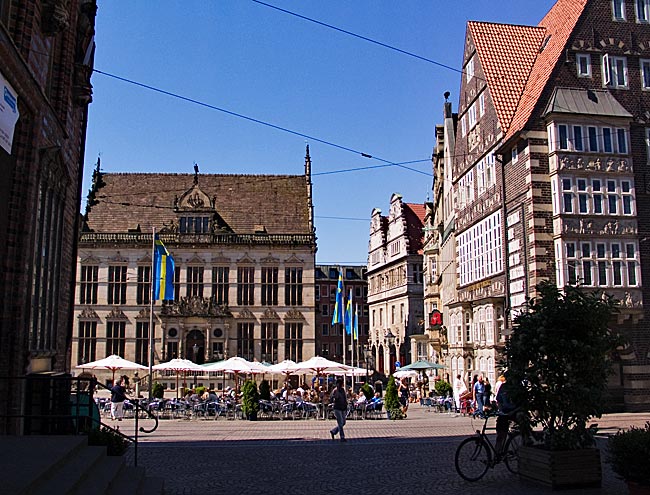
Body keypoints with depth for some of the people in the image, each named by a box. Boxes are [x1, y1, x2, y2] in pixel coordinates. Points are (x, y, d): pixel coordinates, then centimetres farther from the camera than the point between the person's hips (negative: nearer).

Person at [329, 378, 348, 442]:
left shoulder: (343, 390, 10)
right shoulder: (335, 391, -9)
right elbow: (330, 401, -12)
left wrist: (346, 408, 16)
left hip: (343, 409, 7)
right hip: (337, 409, -7)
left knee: (343, 423, 10)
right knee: (340, 423, -8)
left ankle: (333, 431, 28)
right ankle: (342, 437, -1)